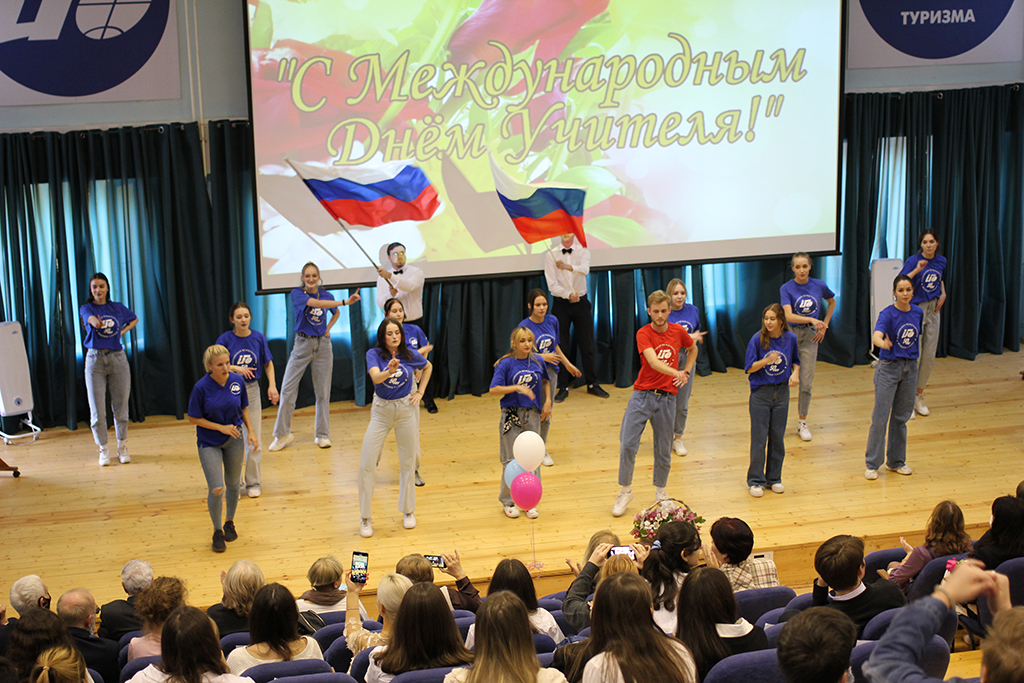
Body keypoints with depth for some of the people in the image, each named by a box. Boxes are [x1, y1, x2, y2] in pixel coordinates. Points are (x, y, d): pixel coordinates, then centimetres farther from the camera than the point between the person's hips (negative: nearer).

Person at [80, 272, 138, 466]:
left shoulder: (118, 308, 7)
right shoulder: (86, 308, -1)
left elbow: (134, 319, 26)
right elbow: (90, 318, -26)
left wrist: (123, 331, 8)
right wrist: (95, 322, -49)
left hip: (117, 358, 2)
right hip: (95, 360, -2)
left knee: (121, 406, 6)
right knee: (97, 410, -1)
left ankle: (122, 447, 21)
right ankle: (103, 450, 12)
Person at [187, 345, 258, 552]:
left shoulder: (238, 381, -9)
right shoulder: (201, 387, -20)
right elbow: (193, 418, -12)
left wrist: (251, 431, -2)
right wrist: (221, 427, -18)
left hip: (234, 439, 3)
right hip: (209, 442, -3)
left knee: (233, 483, 15)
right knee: (216, 489, -10)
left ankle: (230, 522, 40)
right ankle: (217, 531, 13)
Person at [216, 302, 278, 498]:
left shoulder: (258, 338, -3)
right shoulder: (225, 339, -9)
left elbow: (268, 363, 7)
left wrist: (272, 385, -5)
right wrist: (235, 368, -21)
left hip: (252, 390, 1)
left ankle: (253, 482, 16)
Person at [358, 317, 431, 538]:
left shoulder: (410, 356, -4)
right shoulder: (374, 354, -10)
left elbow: (428, 366, 17)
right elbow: (375, 377, -29)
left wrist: (420, 391, 8)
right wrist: (389, 371, -49)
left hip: (406, 410, 2)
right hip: (381, 411, -2)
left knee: (407, 463, 10)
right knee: (366, 465, -7)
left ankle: (408, 511, 30)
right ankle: (365, 518, 6)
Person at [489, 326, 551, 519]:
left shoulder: (537, 361, 3)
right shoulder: (506, 364, -9)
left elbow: (545, 381, 21)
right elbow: (494, 389, -16)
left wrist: (547, 402, 9)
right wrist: (517, 387, -25)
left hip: (532, 415, 3)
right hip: (512, 415, -3)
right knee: (511, 460, 2)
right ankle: (508, 501, 17)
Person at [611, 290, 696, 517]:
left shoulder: (678, 331, 3)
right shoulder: (643, 334, -8)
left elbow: (693, 349, 25)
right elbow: (653, 362, -25)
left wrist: (686, 373, 12)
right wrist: (676, 373, -41)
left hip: (666, 398, 2)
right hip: (642, 395, -2)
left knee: (663, 449, 8)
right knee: (627, 445, -8)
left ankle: (660, 491, 28)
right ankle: (625, 491, 9)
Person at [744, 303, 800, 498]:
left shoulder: (790, 339, -3)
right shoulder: (757, 339, -12)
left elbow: (795, 361, 13)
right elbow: (749, 368, -11)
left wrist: (795, 373, -8)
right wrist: (766, 361, -28)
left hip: (782, 392, 3)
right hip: (760, 393, -3)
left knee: (778, 437, 9)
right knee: (759, 438, 0)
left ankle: (774, 478, 22)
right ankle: (756, 480, 10)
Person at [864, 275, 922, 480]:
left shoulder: (917, 313, 2)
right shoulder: (888, 314, -15)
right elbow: (876, 336, -34)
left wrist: (916, 351, 9)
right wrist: (883, 343, -55)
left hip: (910, 367, 5)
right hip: (889, 367, -5)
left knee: (901, 416, 13)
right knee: (880, 417, -3)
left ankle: (896, 461, 24)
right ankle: (872, 464, 6)